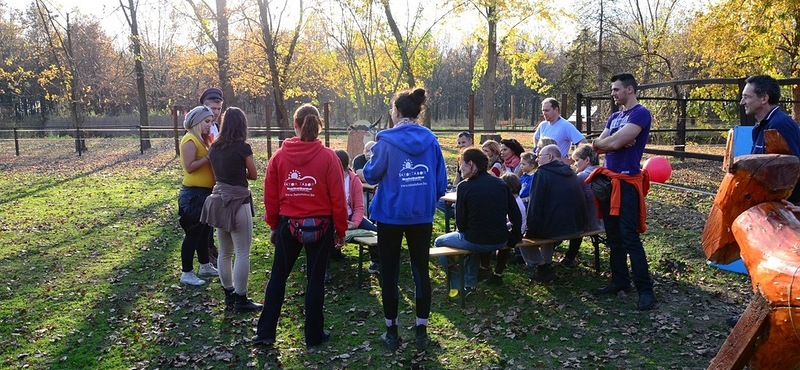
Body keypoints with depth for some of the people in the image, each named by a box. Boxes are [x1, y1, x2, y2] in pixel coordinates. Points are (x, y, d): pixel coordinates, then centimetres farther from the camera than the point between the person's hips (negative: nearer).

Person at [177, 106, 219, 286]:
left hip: (205, 193, 10)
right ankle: (187, 273, 8)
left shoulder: (201, 140, 14)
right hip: (194, 194, -10)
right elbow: (189, 167, -24)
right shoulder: (190, 140, -15)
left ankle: (205, 266, 32)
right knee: (193, 234, -2)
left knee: (205, 231, 19)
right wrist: (209, 156, -22)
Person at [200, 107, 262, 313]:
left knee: (224, 252, 15)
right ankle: (241, 300, 6)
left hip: (219, 201, 7)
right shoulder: (243, 148, -13)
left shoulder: (214, 147, 5)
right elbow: (253, 175, -1)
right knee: (242, 253, 1)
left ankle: (229, 296, 25)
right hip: (238, 203, -7)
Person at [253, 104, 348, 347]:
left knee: (278, 276, 16)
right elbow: (338, 198, -9)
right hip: (320, 226, -2)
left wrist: (273, 226, 13)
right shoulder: (328, 157, -10)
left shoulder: (279, 156, -4)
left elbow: (270, 196, 0)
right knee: (316, 279, 10)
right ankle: (314, 334, 20)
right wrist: (341, 230, 2)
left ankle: (265, 332, 21)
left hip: (288, 225, 2)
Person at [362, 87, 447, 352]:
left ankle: (392, 332, 19)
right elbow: (441, 184, 1)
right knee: (421, 270, 12)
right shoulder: (431, 140, -1)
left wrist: (373, 154, 15)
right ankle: (421, 331, 17)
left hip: (390, 215, -3)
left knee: (389, 272, 11)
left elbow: (371, 175, -3)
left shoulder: (387, 140, -11)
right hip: (422, 216, 3)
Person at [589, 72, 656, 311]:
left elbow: (613, 143, -20)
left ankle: (645, 290, -3)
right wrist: (617, 142, -9)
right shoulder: (614, 117, 17)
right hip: (608, 179, 8)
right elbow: (598, 146, 8)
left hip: (626, 181, -8)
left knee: (629, 238, -10)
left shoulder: (641, 114, -10)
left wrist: (606, 142, 1)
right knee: (613, 236, 12)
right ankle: (620, 281, 21)